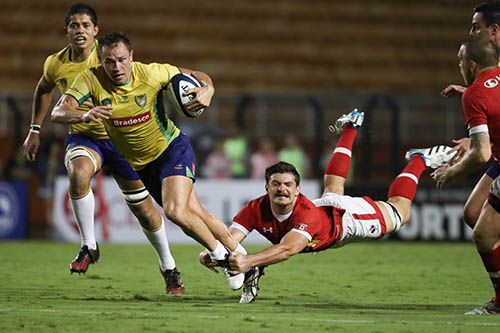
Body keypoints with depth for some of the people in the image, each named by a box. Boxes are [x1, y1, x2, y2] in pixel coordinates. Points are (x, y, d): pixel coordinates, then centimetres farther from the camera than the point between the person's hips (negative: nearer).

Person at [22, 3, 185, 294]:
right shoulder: (56, 64, -4)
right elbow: (44, 90, 17)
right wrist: (35, 130, 16)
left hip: (119, 139, -2)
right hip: (82, 137, 2)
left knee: (144, 209, 2)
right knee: (78, 173, -34)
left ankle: (169, 268, 24)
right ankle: (89, 246, -18)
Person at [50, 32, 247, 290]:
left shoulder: (151, 73, -19)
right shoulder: (91, 79, -17)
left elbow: (195, 75, -3)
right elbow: (58, 112, -28)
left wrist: (207, 90, -27)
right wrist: (84, 116, -49)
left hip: (172, 148, -3)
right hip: (141, 165, 4)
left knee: (175, 211, -24)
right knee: (195, 216, 5)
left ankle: (220, 253, 1)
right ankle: (237, 252, 30)